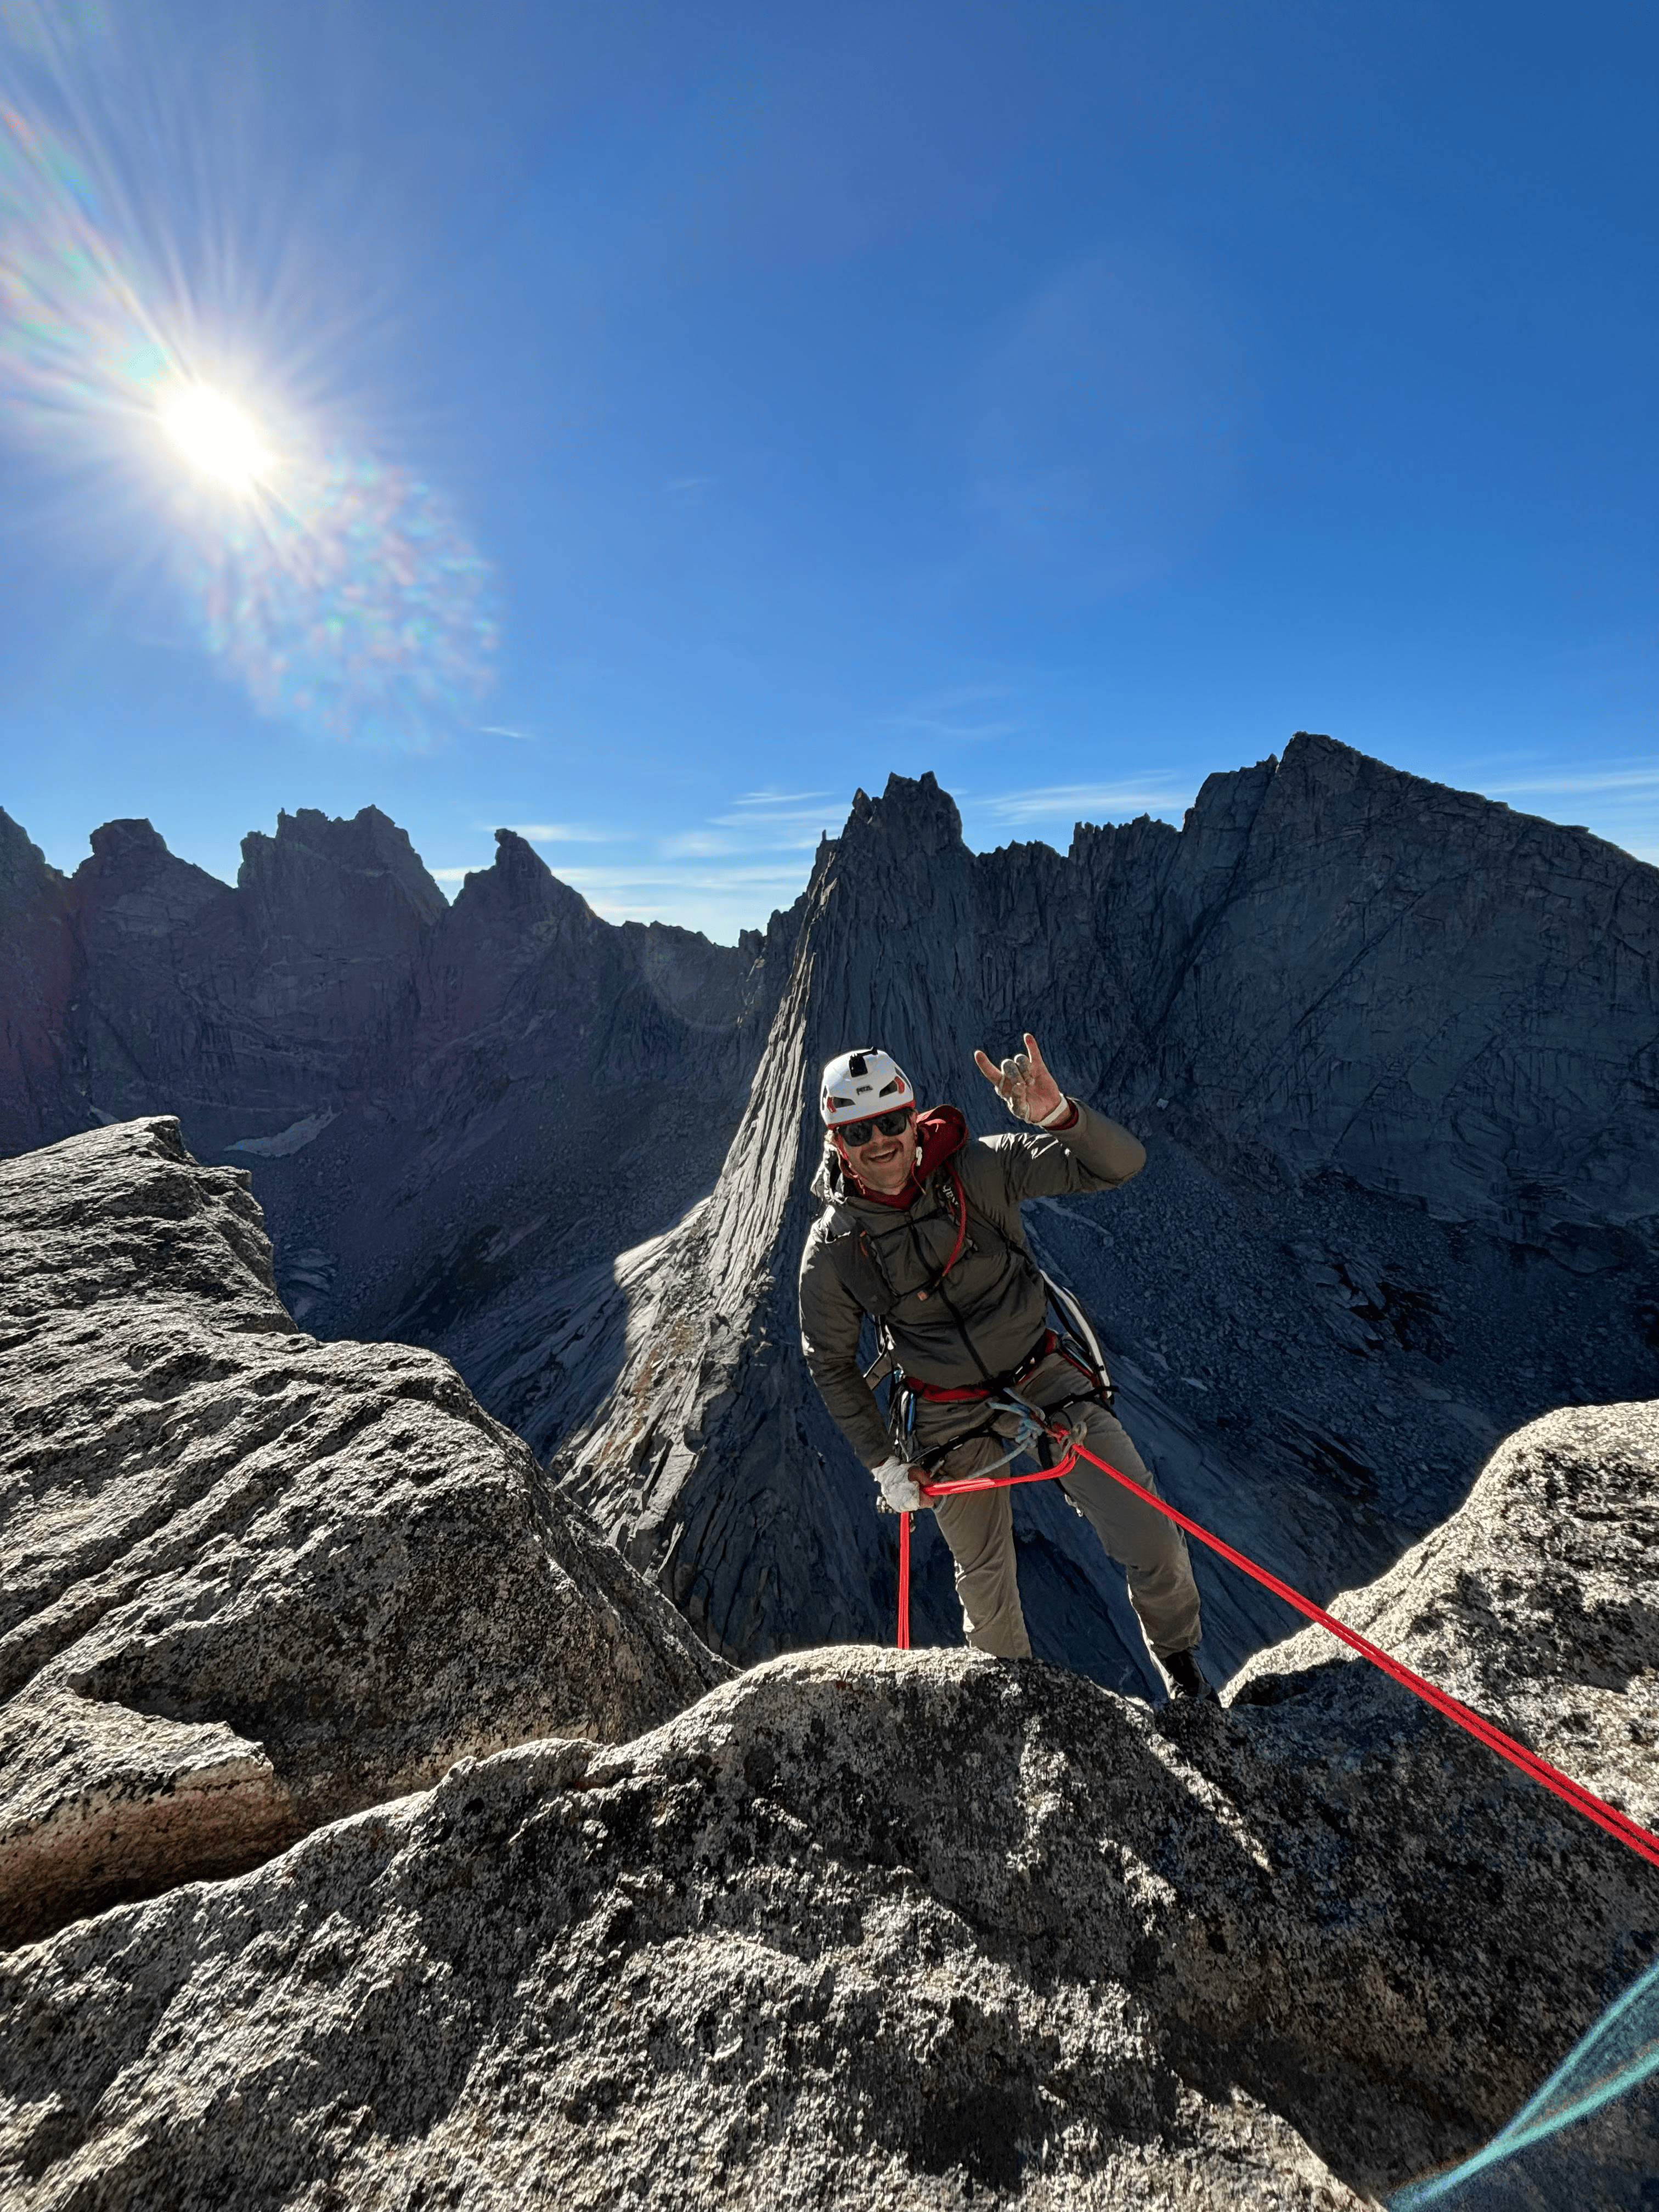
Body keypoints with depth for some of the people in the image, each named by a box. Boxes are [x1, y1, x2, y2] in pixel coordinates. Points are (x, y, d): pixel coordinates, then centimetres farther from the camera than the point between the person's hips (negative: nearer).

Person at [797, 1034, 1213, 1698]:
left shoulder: (979, 1168, -18)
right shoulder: (832, 1249, -14)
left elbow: (1119, 1163, -20)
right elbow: (830, 1361, 1)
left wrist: (1058, 1114, -40)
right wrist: (880, 1461, 1)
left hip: (1044, 1380, 0)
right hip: (952, 1421, 1)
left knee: (1151, 1542, -1)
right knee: (984, 1585, 16)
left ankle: (1181, 1664, 34)